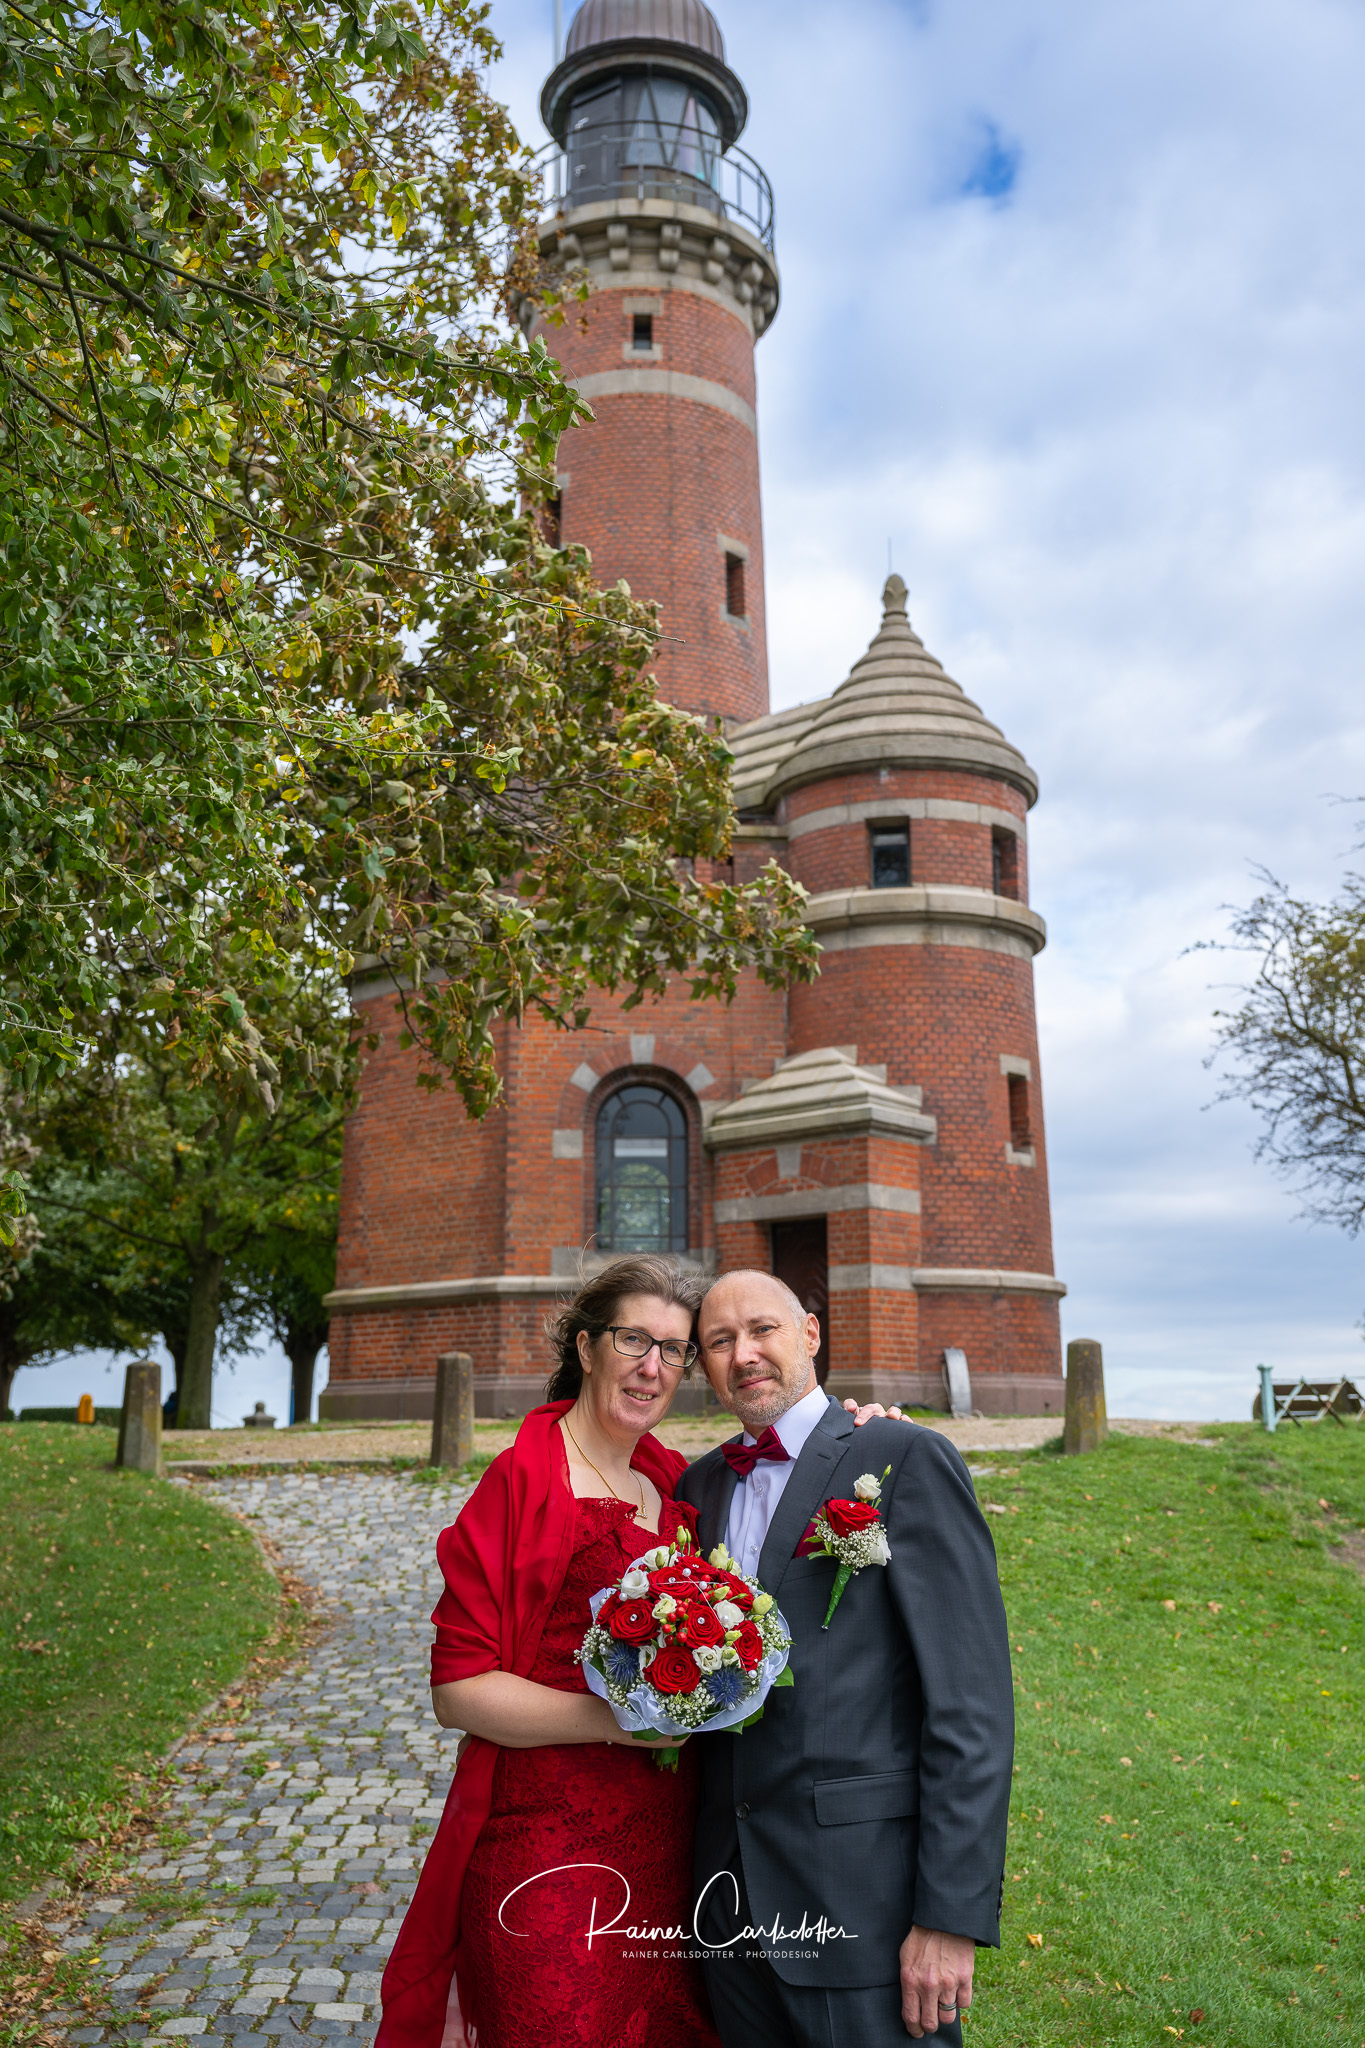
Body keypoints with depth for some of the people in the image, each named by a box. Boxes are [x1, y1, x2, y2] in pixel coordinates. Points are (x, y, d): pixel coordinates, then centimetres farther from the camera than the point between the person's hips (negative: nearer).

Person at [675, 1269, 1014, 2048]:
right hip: (732, 1893, 6)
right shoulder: (699, 1485, 9)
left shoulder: (907, 1458, -11)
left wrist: (952, 1915, -16)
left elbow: (973, 1700, -14)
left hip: (864, 1897, -5)